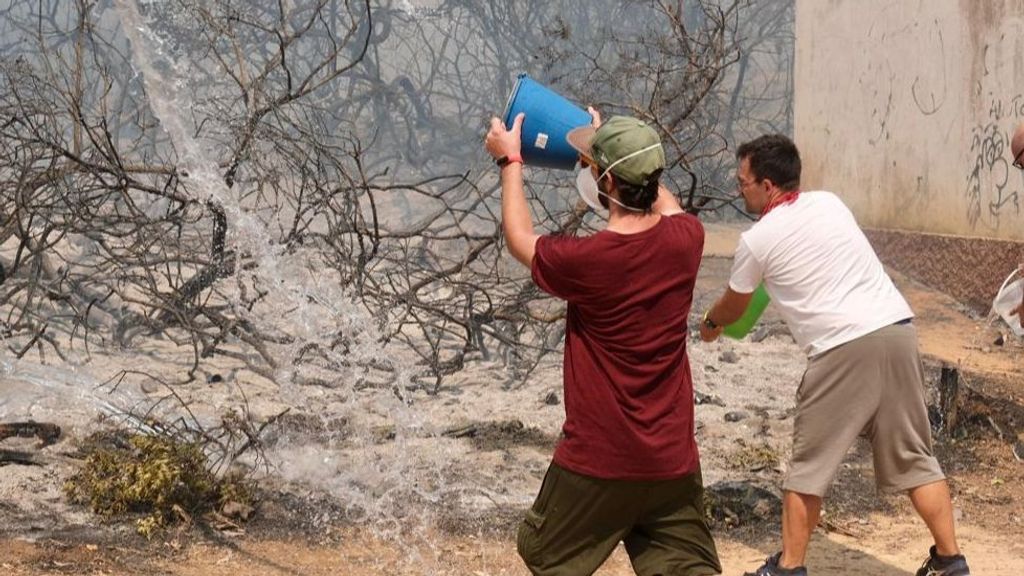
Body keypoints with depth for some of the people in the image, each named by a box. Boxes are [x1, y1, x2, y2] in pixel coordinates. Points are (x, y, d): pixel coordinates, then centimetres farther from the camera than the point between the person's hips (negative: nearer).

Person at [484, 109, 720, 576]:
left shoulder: (584, 261, -20)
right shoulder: (685, 239, -7)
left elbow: (520, 239, 3)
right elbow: (664, 204, 21)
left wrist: (510, 161, 16)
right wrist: (611, 148, 31)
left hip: (599, 462, -4)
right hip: (674, 460, 4)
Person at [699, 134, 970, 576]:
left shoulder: (757, 240, 1)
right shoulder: (830, 203, 15)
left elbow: (732, 307, 19)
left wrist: (710, 324, 41)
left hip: (843, 349, -6)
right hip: (897, 329, 6)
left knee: (809, 465, 8)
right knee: (912, 456, 14)